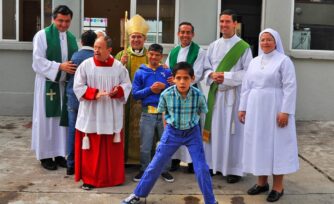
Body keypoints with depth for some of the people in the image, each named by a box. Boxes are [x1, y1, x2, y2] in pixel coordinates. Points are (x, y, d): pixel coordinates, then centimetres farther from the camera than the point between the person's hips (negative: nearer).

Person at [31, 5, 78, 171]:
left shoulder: (72, 38, 10)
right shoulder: (42, 35, -6)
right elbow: (38, 62, -13)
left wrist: (75, 69, -7)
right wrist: (60, 66, -22)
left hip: (66, 84, 5)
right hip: (48, 84, -5)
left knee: (63, 119, 8)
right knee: (46, 119, 1)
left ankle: (59, 153, 18)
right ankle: (45, 155, 12)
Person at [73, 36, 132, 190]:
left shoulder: (119, 66, 0)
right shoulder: (86, 65, -4)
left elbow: (127, 85, 5)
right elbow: (78, 87, -5)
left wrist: (117, 91, -17)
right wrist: (95, 93, -19)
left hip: (112, 115, 2)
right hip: (91, 114, -1)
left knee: (112, 148, 9)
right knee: (91, 148, 3)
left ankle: (113, 177, 23)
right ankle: (89, 178, 15)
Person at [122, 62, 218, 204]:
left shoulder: (198, 95, -20)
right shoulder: (166, 94, -19)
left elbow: (202, 112, 1)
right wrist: (171, 121, 0)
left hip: (192, 132, 0)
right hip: (172, 132, 1)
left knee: (202, 168, -4)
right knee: (155, 164, 6)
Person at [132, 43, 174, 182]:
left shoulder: (167, 72, 4)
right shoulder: (140, 73, 3)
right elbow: (135, 94, 0)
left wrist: (164, 87, -14)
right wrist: (150, 89, -12)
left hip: (165, 112, 1)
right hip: (148, 113, -1)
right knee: (145, 146, 6)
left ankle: (165, 170, 24)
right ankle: (144, 170, 23)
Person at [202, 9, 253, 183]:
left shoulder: (243, 47, -4)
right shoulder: (213, 46, 11)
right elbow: (206, 68, 11)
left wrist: (226, 76, -17)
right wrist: (212, 75, -11)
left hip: (234, 94, -4)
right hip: (215, 93, 5)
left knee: (232, 131, -1)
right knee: (215, 129, 8)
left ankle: (234, 169, 7)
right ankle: (213, 163, 20)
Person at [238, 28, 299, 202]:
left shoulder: (284, 61, -6)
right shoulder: (254, 62, 12)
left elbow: (290, 88, -12)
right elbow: (246, 87, 13)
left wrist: (285, 111, -18)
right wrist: (243, 108, 8)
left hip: (275, 109, -6)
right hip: (255, 109, 6)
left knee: (276, 144, -1)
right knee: (258, 144, 9)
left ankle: (278, 186, 8)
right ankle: (262, 182, 21)